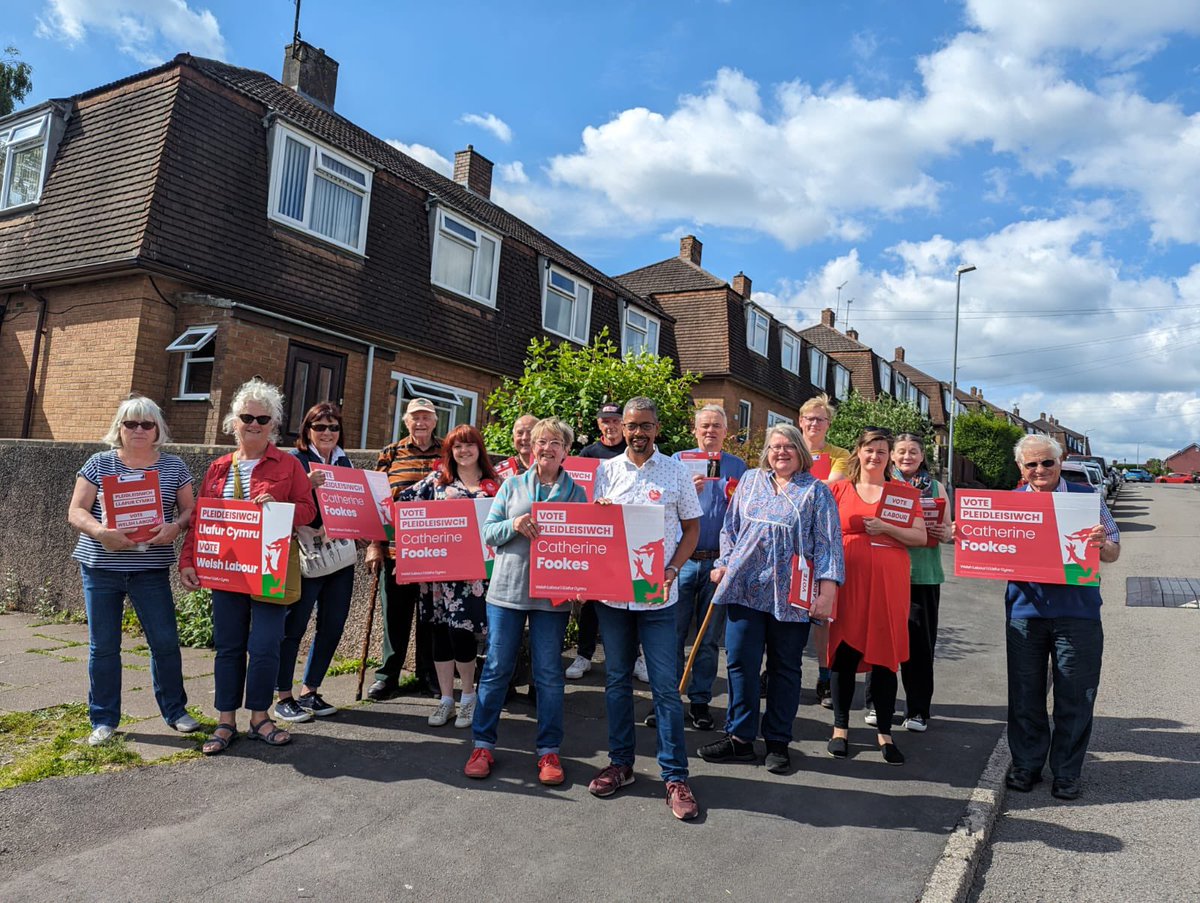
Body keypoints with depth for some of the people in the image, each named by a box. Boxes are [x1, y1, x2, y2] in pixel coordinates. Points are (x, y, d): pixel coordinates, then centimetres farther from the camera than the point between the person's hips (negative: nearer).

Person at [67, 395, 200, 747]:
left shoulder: (174, 467, 4)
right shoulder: (99, 463, 3)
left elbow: (189, 510, 4)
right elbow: (76, 512, -1)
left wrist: (176, 527, -18)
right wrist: (101, 532, -21)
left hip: (151, 569, 0)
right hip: (101, 566, 0)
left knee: (165, 641, 1)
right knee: (103, 646, 7)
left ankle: (175, 710, 19)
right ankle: (104, 720, 21)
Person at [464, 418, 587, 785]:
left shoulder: (576, 492, 5)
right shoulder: (512, 486, 6)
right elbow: (489, 533, 4)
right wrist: (514, 525, -15)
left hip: (552, 594, 0)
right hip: (507, 589, 1)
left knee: (549, 673, 6)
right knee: (496, 668, 7)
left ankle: (549, 751, 19)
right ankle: (483, 744, 21)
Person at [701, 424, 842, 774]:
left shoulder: (817, 491, 3)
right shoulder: (750, 482, 12)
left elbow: (828, 544, -3)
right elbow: (730, 528, 17)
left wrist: (827, 589, -10)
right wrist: (723, 564, 7)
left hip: (790, 595, -2)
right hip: (744, 586, 3)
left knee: (785, 668, 8)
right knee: (740, 662, 3)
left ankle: (778, 742, 21)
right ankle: (739, 737, 16)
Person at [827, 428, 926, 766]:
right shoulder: (838, 489, 7)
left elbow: (920, 537, 2)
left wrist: (885, 528, -12)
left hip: (888, 584, 0)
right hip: (847, 582, 0)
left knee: (884, 655, 3)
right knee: (843, 652, 3)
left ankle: (884, 733, 17)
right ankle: (840, 727, 19)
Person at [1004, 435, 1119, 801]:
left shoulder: (1086, 497, 3)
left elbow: (1113, 552, 4)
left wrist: (1101, 544, -19)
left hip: (1077, 613, -1)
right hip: (1025, 610, 1)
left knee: (1074, 698, 6)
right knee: (1025, 695, 9)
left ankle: (1066, 773, 21)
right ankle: (1026, 765, 24)